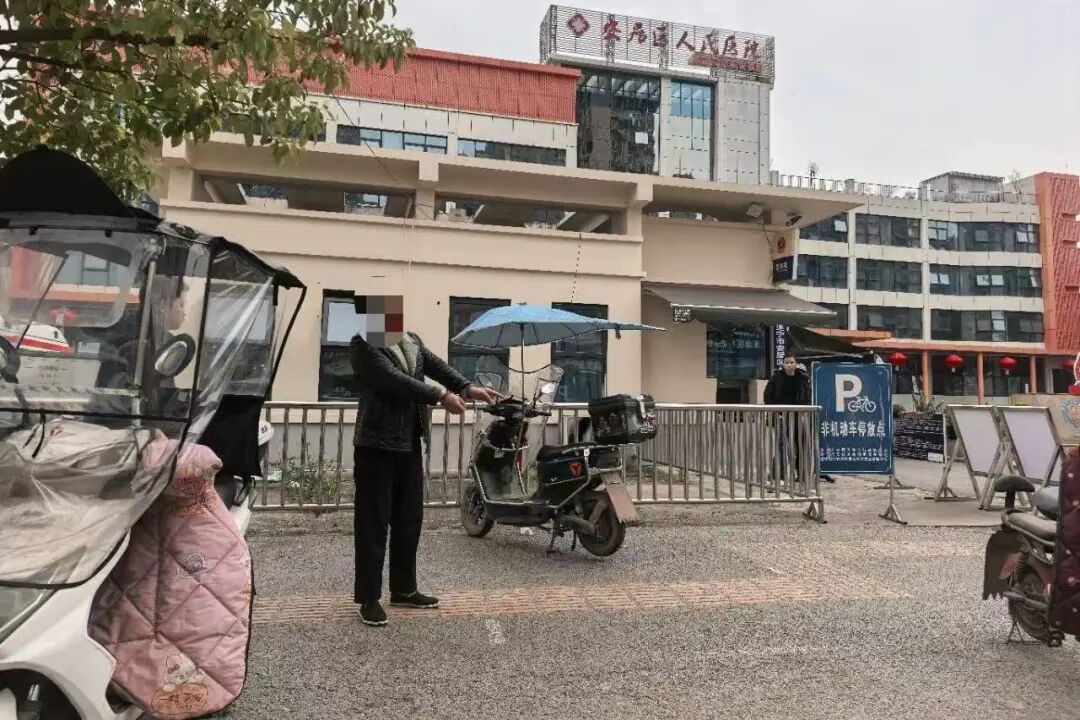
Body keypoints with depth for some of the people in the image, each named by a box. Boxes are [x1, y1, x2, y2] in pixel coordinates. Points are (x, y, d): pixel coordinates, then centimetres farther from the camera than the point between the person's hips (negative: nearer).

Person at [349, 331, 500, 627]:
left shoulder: (412, 340, 13)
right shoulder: (363, 343, -10)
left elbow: (435, 365, 0)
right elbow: (393, 378, -21)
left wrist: (468, 388, -16)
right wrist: (441, 396, -24)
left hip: (409, 444, 7)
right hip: (376, 445, -7)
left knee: (409, 519, 14)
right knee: (373, 522, 0)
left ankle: (404, 588, 27)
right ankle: (369, 598, 11)